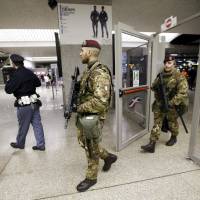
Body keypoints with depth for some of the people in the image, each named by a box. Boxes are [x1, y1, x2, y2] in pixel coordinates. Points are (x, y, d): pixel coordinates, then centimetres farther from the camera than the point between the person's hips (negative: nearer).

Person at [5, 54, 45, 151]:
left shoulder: (16, 75, -14)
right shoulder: (29, 72, 5)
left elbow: (8, 89, -12)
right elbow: (38, 83, 17)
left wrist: (8, 82, 5)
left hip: (24, 104, -6)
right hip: (34, 102, 6)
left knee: (23, 126, 12)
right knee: (37, 124, 9)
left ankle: (20, 144, 34)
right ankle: (40, 145, 17)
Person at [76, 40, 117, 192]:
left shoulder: (100, 73, -22)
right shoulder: (89, 70, 10)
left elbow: (100, 102, -32)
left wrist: (81, 107, -17)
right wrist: (81, 109, 6)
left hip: (93, 118, -9)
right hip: (84, 116, 10)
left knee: (91, 149, 10)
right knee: (84, 143, 24)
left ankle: (91, 178, 37)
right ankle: (108, 157, 44)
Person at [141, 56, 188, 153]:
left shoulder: (179, 77, -13)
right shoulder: (160, 75, 4)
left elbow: (183, 93, -20)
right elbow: (153, 87, 17)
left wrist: (171, 103, -23)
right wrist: (156, 87, -5)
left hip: (172, 106, -4)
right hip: (159, 104, 4)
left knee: (172, 123, 17)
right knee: (157, 124, 4)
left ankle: (173, 138, 46)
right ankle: (152, 144, 9)